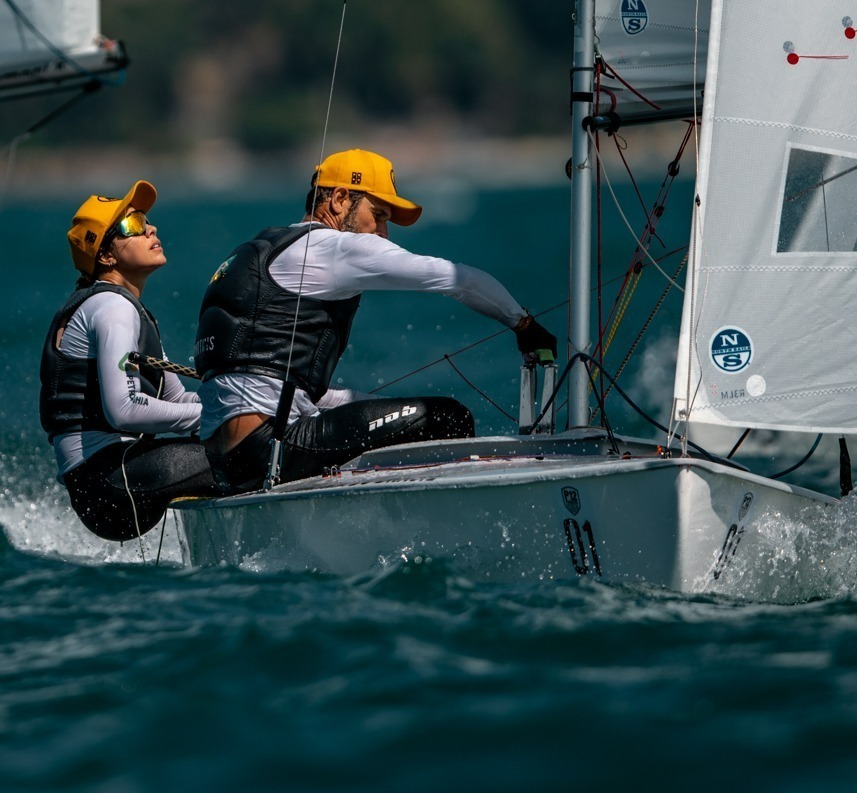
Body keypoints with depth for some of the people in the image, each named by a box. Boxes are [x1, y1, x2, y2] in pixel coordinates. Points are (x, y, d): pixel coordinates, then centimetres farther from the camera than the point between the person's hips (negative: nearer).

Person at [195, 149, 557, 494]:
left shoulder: (264, 251, 26)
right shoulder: (333, 246, -2)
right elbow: (457, 278, -1)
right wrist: (523, 323, 14)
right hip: (268, 448, -10)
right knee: (447, 420, -10)